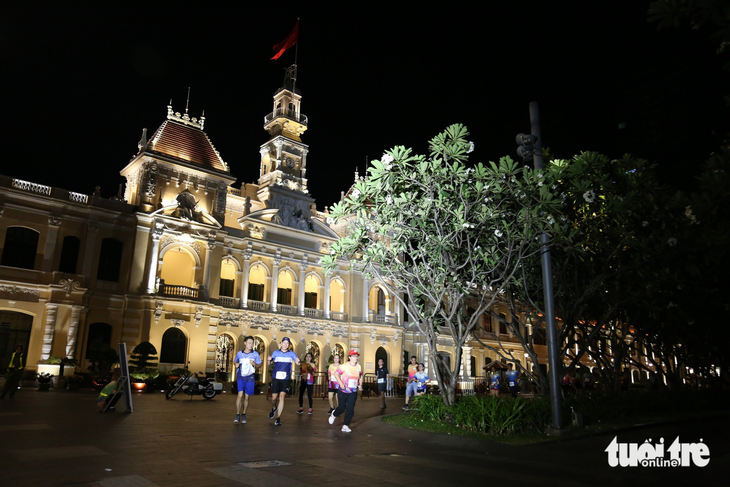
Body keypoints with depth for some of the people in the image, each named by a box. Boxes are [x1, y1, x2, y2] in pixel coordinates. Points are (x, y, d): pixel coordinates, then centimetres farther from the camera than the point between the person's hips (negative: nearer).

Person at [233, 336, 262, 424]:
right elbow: (235, 361, 22)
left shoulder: (255, 354, 3)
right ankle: (237, 415, -4)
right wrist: (236, 365, -1)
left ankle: (243, 415, 20)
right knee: (240, 394, -14)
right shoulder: (239, 353, 5)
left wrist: (254, 364, -11)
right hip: (240, 376, 0)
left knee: (246, 397, 5)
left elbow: (259, 364, 9)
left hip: (250, 377, 0)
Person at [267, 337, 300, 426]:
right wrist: (269, 360, -13)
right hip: (275, 378, 1)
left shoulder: (291, 354, 4)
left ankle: (278, 418, -1)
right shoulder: (276, 352, 6)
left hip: (285, 379, -1)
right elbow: (270, 363, 11)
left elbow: (298, 363, 3)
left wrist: (298, 361, -21)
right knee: (274, 398, 5)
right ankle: (274, 408, 40)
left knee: (281, 397, -9)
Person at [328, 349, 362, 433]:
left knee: (350, 409, -5)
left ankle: (345, 426, 8)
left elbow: (360, 376, 20)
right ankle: (333, 414, 40)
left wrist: (360, 384, 5)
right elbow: (336, 374, -9)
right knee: (342, 408, 7)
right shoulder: (345, 366, -11)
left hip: (353, 392, 3)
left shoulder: (359, 367, 3)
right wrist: (341, 383, -18)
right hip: (343, 391, -3)